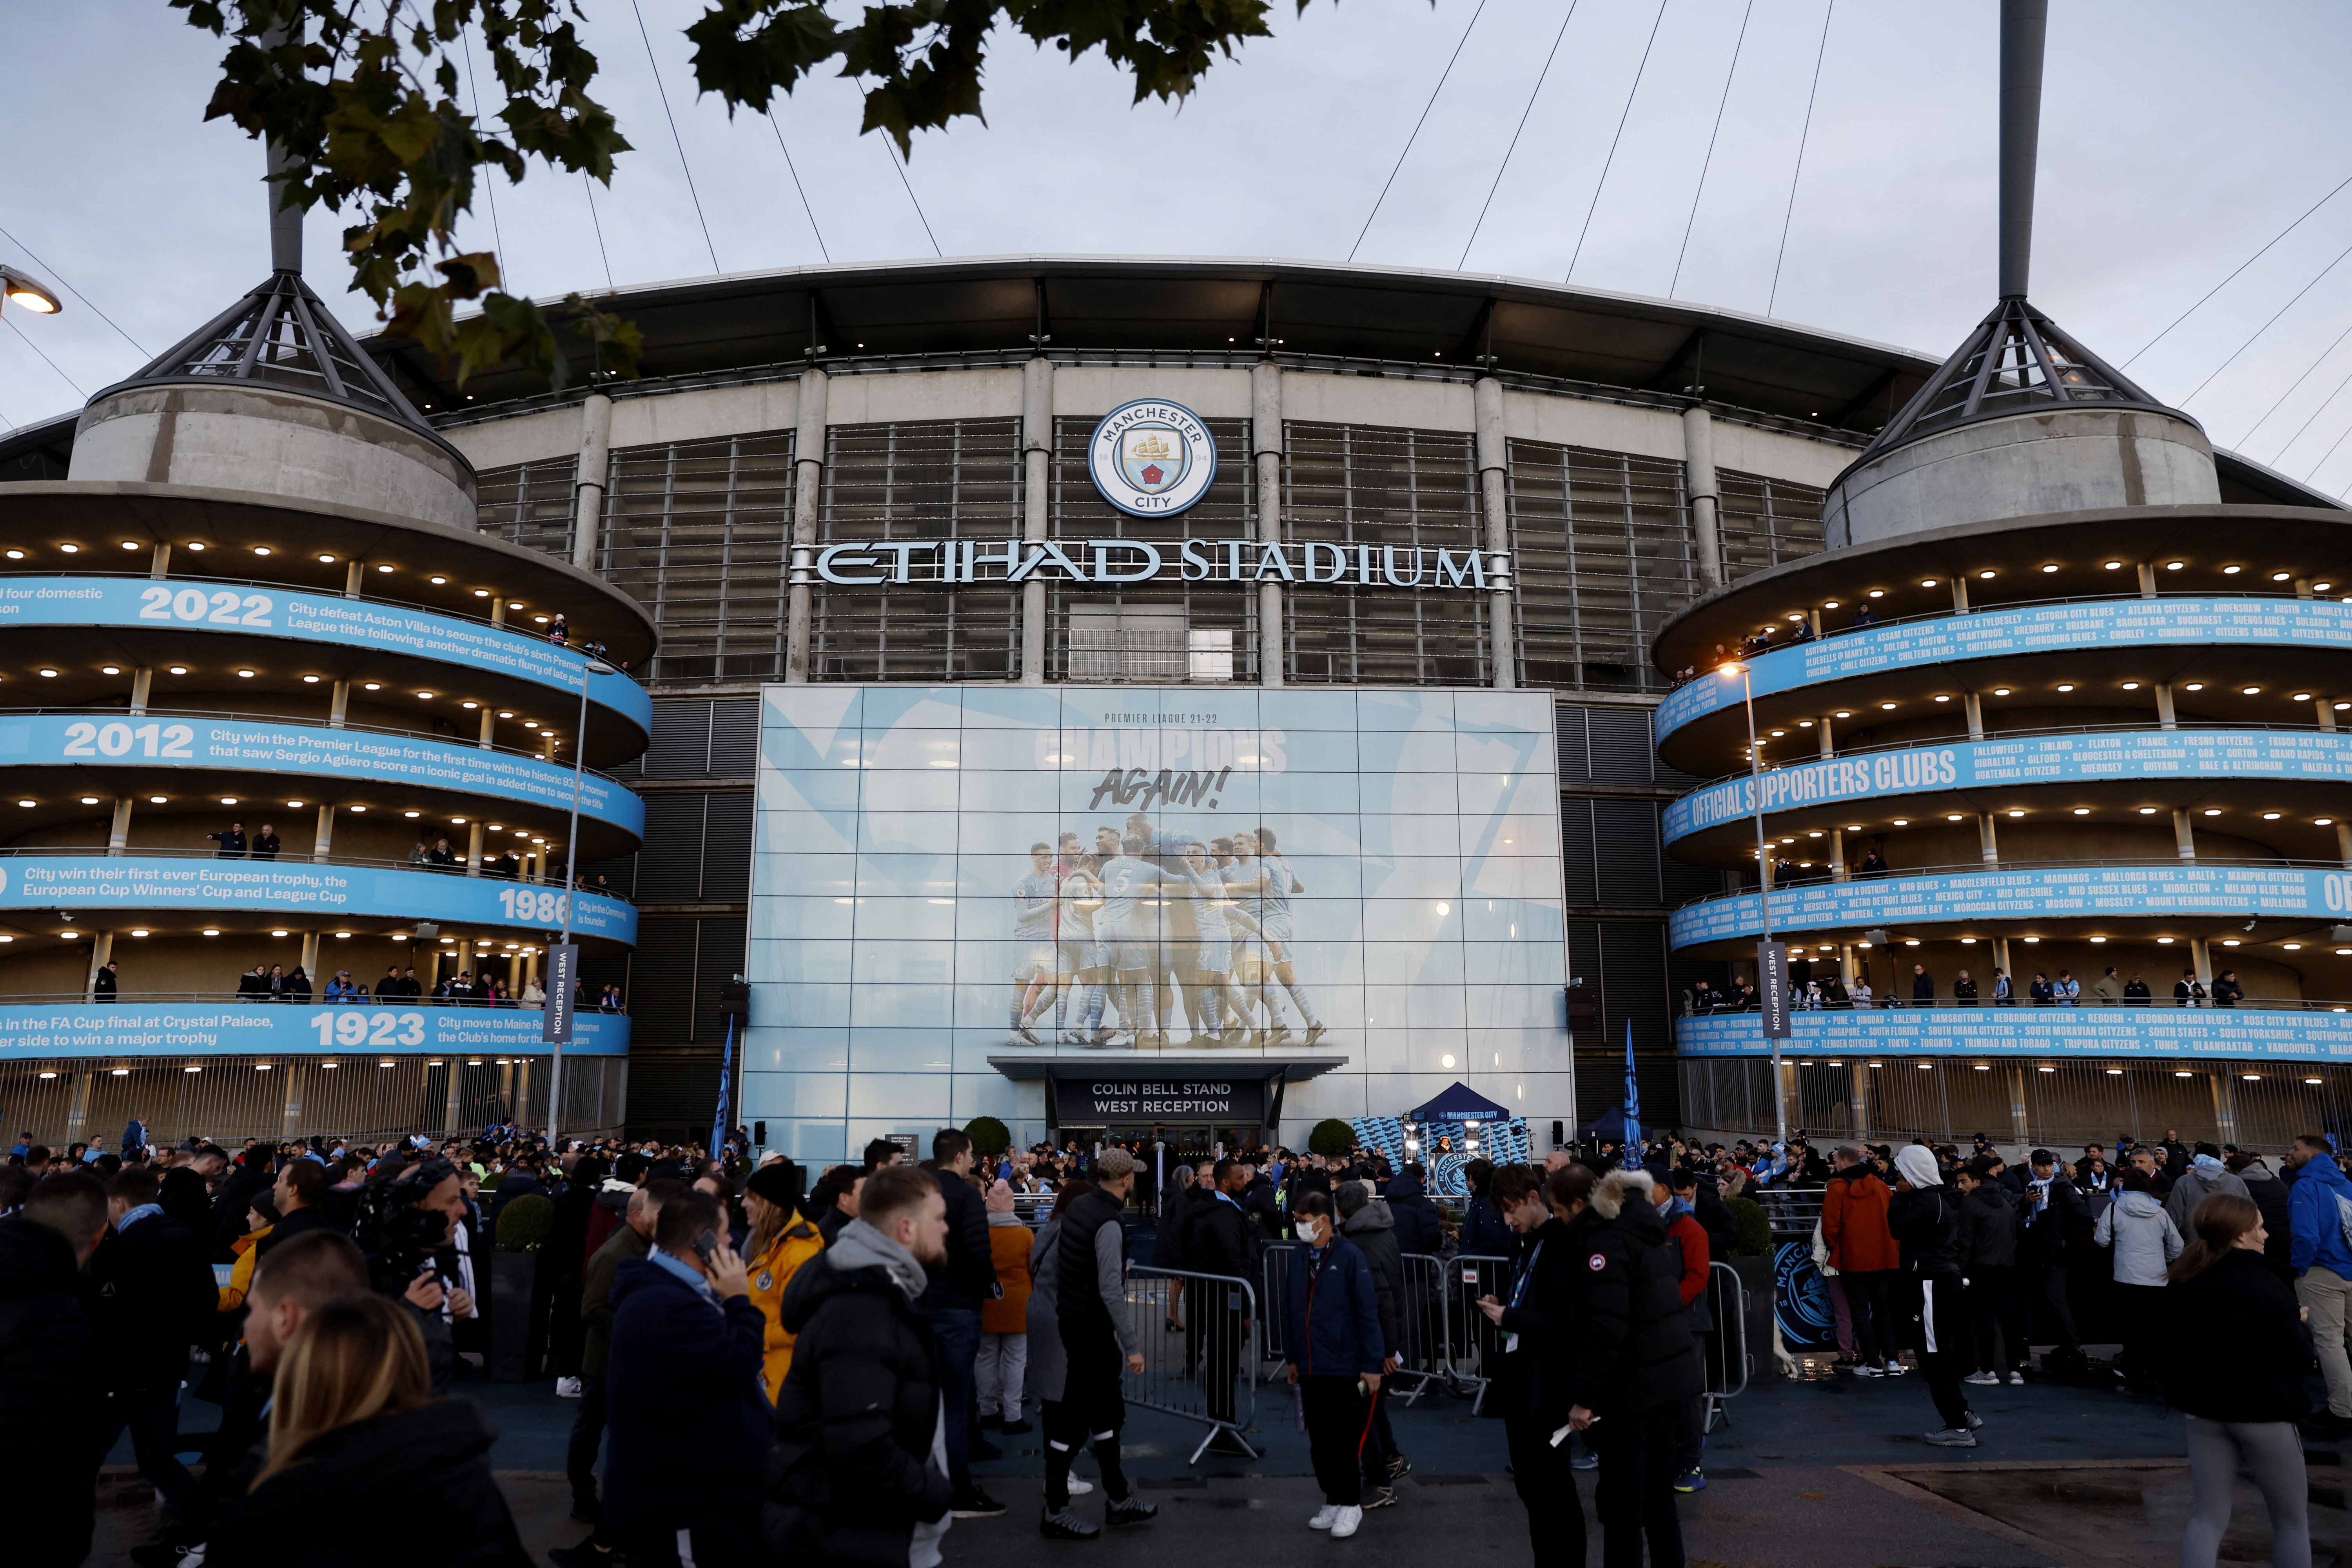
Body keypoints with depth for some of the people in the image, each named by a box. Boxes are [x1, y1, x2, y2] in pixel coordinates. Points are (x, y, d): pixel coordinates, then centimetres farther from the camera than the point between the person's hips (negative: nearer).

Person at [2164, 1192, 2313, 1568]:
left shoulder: (2181, 1284, 3)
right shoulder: (2264, 1284, -17)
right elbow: (2298, 1358, -12)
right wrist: (2297, 1324, 5)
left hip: (2204, 1410, 5)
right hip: (2262, 1411, -5)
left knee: (2207, 1517, 8)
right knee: (2292, 1520, 14)